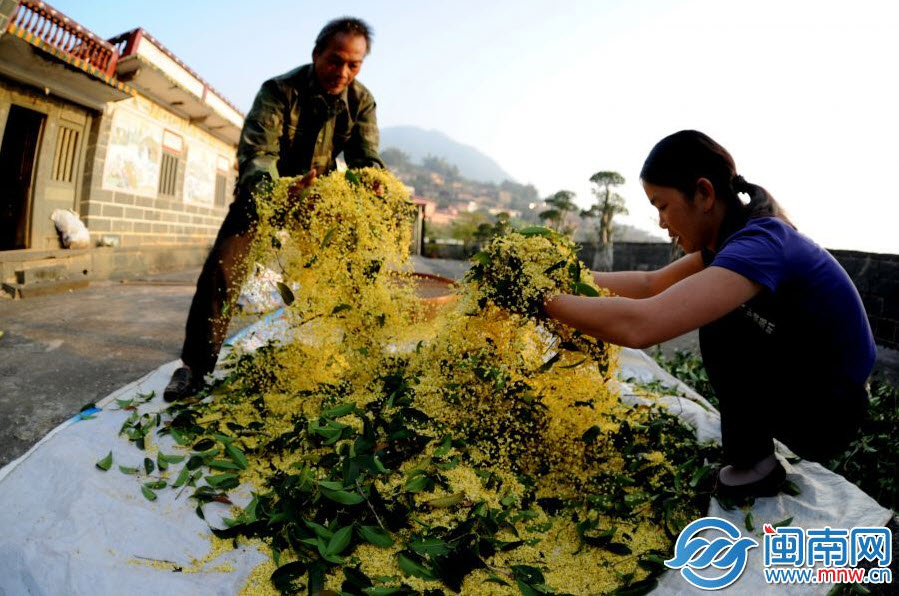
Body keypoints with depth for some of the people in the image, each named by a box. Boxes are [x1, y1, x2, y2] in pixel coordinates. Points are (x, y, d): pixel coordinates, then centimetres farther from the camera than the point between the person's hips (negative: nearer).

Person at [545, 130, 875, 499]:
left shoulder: (760, 243, -30)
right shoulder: (735, 234, -2)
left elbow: (639, 325, -42)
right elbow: (652, 284, 7)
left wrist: (546, 300, -29)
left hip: (827, 413, -8)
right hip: (800, 389, 8)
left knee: (717, 325, -19)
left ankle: (755, 463, -3)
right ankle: (752, 430, 21)